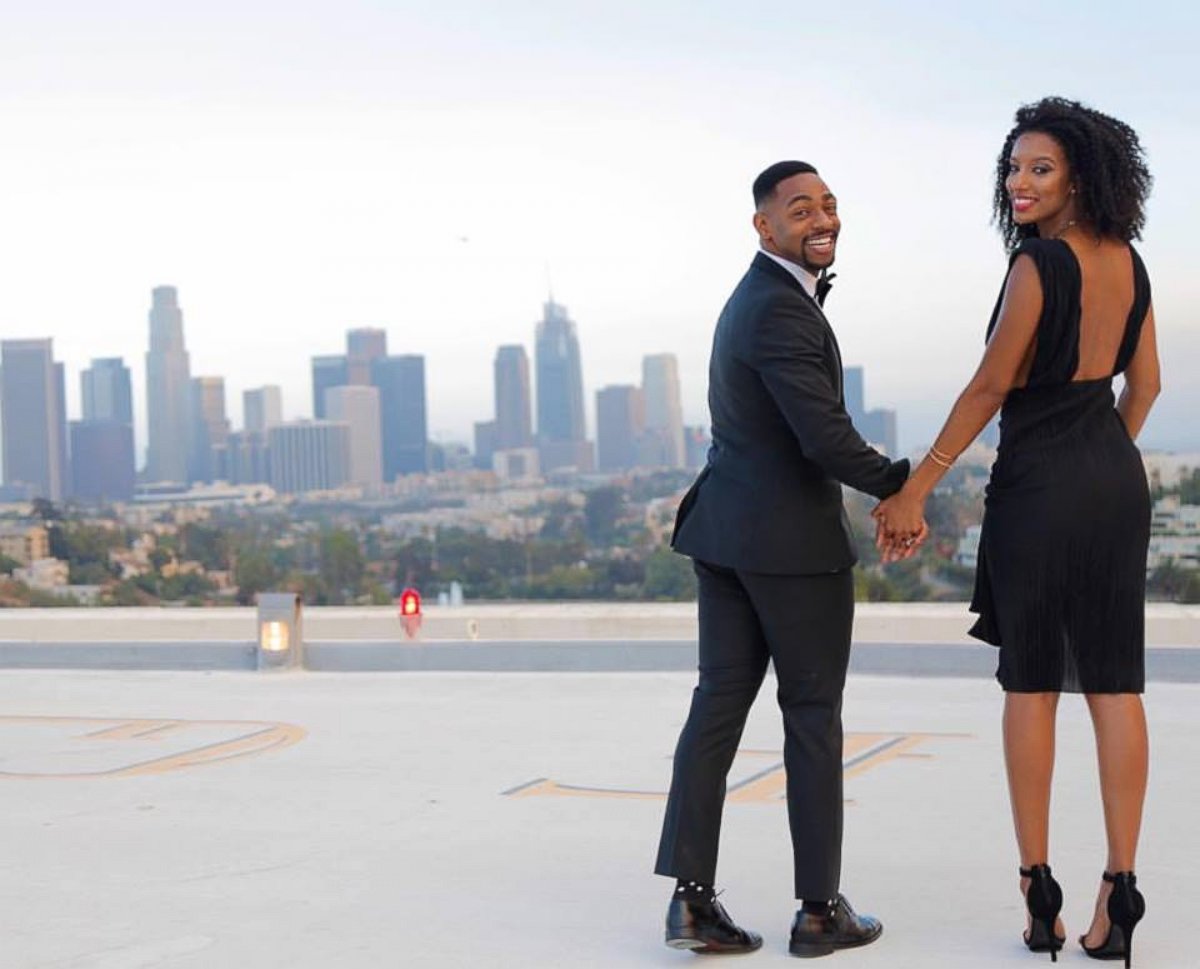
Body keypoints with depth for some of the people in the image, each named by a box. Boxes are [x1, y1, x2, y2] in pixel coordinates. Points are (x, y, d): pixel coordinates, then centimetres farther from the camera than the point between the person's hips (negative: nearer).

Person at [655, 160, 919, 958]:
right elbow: (826, 437, -24)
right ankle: (820, 909, 8)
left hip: (726, 531, 9)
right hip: (792, 538, -9)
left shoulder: (759, 295, 14)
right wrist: (898, 484, -8)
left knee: (720, 702, 5)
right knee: (813, 713, 1)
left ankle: (692, 897, 1)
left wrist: (815, 280, 16)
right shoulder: (781, 311, -18)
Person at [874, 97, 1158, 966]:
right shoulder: (1127, 261, 8)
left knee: (1032, 683, 4)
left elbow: (990, 387, -16)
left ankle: (1038, 885, 6)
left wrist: (916, 489, -13)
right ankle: (1120, 886, 2)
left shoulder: (1041, 262, -15)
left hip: (1038, 486, -6)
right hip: (1119, 484, 6)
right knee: (1115, 683, 4)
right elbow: (1146, 384, 14)